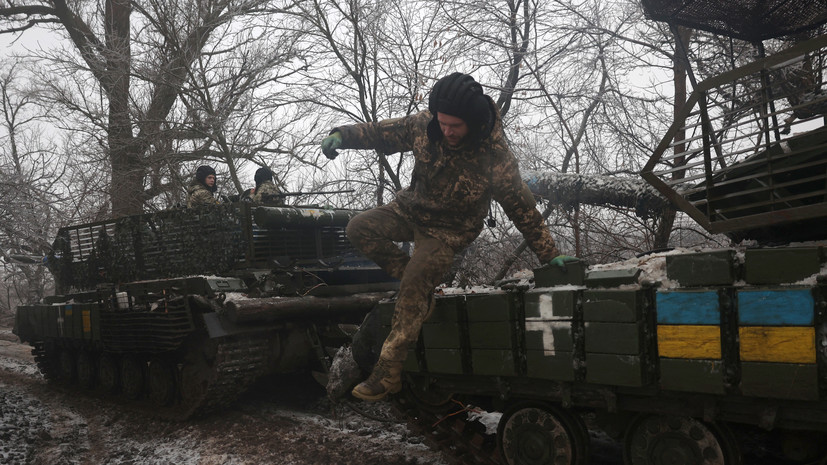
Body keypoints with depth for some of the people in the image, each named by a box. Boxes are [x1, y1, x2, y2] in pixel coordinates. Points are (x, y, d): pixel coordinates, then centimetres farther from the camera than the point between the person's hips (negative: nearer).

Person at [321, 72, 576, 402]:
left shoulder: (495, 155, -24)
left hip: (449, 229, -6)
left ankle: (387, 374, -8)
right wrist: (342, 135, -17)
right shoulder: (423, 125, -15)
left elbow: (521, 207, -16)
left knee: (411, 294, -18)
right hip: (411, 209, 6)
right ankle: (420, 283, -3)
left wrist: (549, 254, -13)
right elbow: (383, 133, 0)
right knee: (359, 229, -12)